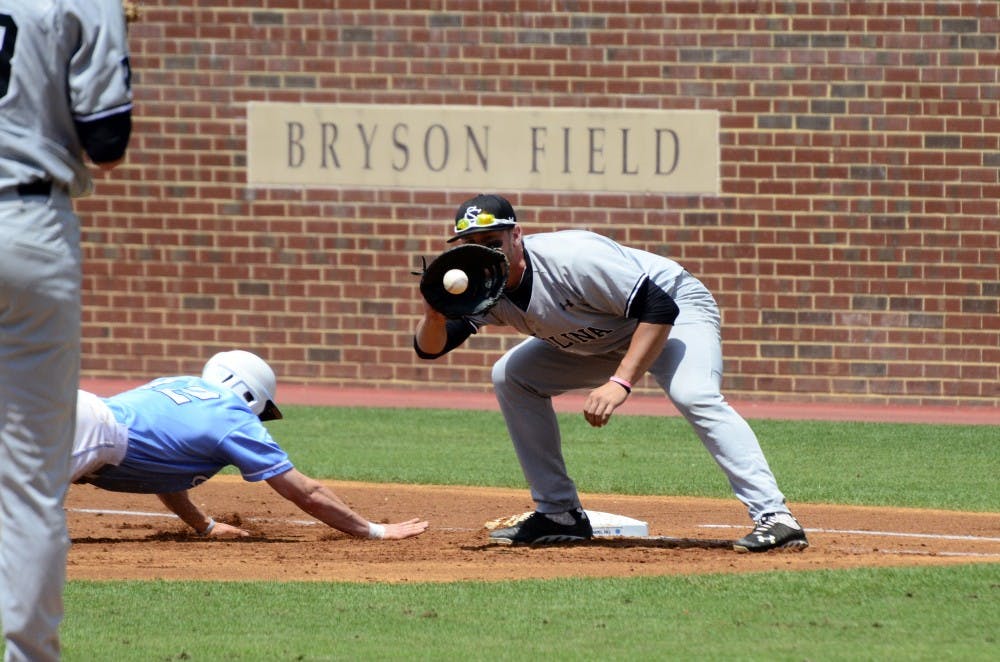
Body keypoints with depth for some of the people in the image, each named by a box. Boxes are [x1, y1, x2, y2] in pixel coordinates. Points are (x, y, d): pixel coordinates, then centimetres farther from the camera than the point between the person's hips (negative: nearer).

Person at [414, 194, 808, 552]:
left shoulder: (570, 258, -34)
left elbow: (660, 306, -35)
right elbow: (429, 348, -10)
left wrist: (620, 383, -43)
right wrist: (435, 315, -33)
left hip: (678, 311, -8)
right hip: (604, 341, 8)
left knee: (693, 395, -35)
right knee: (511, 377, 3)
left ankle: (773, 517, -42)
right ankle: (560, 515, 6)